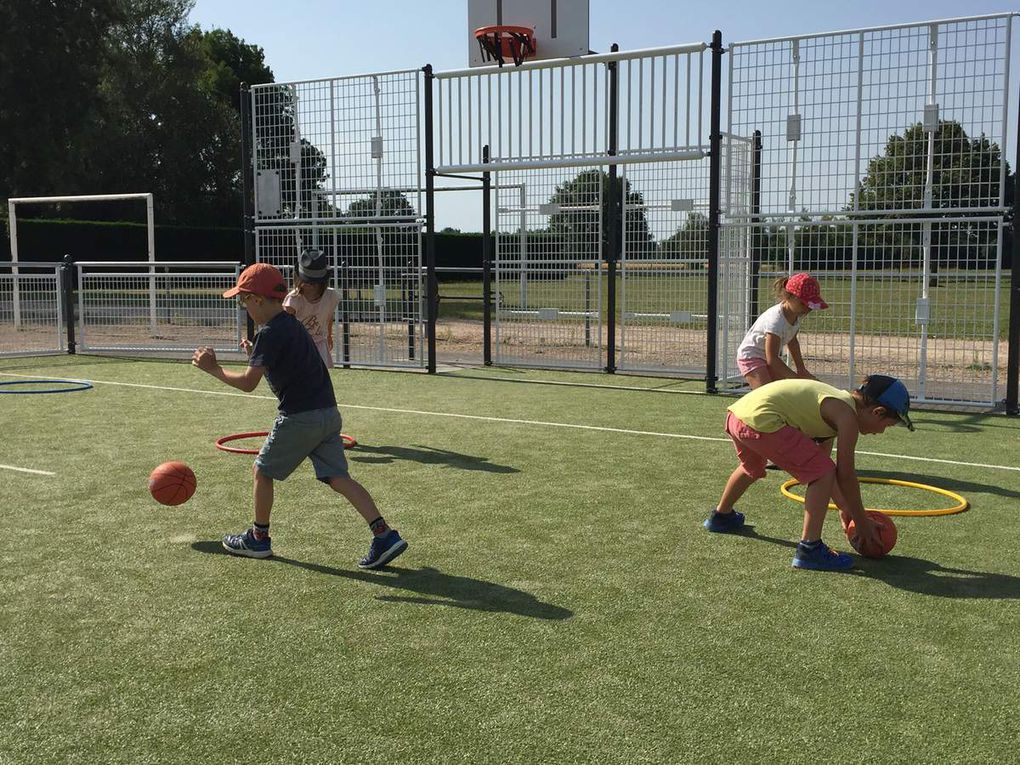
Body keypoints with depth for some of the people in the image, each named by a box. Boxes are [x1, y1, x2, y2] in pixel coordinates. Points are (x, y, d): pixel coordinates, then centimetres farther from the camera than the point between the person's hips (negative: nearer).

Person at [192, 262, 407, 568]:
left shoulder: (270, 333, -13)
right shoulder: (292, 324, 16)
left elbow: (248, 383, -16)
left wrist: (214, 369, -2)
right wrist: (256, 356, 19)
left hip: (300, 416, -8)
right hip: (328, 413, 8)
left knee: (263, 470, 12)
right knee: (338, 477, 5)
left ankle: (258, 538, 26)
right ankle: (385, 535, -6)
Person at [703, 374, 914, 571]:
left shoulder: (833, 409, 22)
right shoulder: (847, 416, -5)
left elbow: (823, 459, 30)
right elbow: (845, 475, -4)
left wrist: (844, 508, 35)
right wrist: (862, 521, 8)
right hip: (761, 421, -10)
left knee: (752, 468, 39)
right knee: (823, 472, -6)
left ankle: (722, 516, 63)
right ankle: (809, 549, -3)